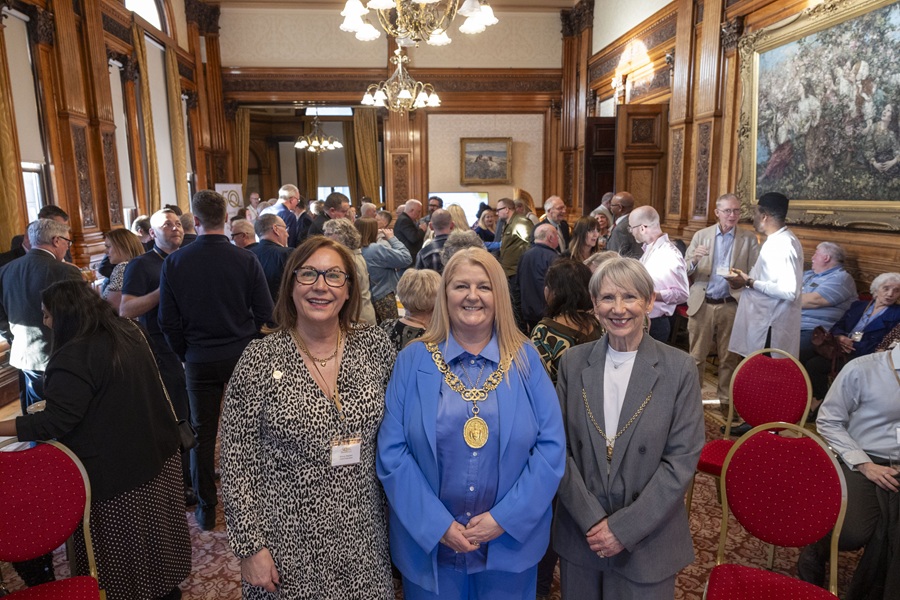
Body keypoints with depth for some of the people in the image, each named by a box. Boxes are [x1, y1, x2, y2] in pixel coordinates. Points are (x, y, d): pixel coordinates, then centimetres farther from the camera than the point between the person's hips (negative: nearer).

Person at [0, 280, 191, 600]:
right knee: (155, 530, 23)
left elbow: (55, 422, -21)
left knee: (121, 543, 10)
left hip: (117, 469, -9)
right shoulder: (127, 331, 4)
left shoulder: (73, 358, -22)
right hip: (159, 451, 9)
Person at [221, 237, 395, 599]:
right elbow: (236, 462, -8)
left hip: (362, 538, 3)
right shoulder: (260, 359, -12)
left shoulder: (375, 347, -6)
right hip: (288, 543, -2)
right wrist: (250, 546, -8)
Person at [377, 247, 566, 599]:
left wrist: (505, 517, -12)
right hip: (429, 542, 0)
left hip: (511, 541, 1)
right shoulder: (412, 361, -5)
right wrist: (437, 524, -12)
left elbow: (552, 447, -6)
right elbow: (391, 452, -7)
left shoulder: (525, 359, -3)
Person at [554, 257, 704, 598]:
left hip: (647, 539, -2)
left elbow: (682, 458, -10)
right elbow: (558, 447, -2)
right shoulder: (573, 362, -3)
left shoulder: (679, 368, -9)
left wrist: (625, 527, -13)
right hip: (580, 532, 2)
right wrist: (591, 518, -11)